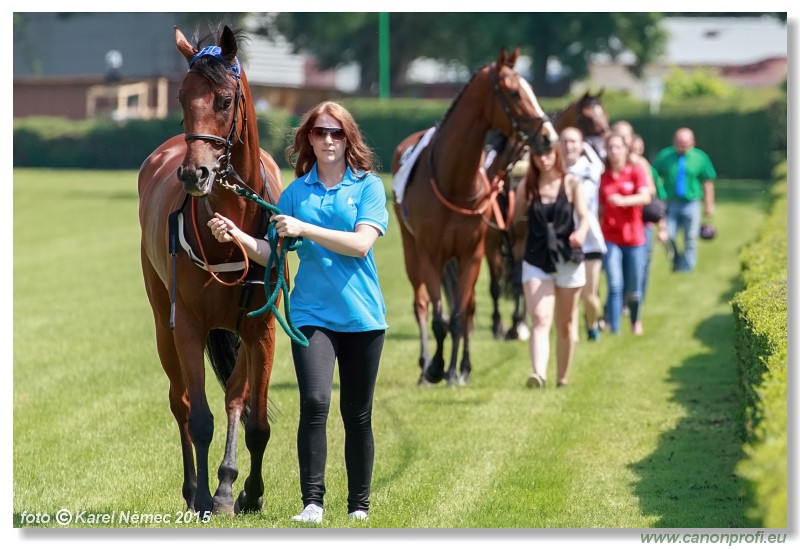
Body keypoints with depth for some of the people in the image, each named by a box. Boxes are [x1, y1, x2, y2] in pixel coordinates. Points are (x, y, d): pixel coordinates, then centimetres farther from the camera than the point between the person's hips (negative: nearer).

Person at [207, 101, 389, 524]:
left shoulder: (368, 187, 1)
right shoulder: (295, 192, 7)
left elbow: (361, 243, -13)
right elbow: (273, 254, 6)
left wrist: (304, 229, -18)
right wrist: (237, 236, -12)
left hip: (362, 315, 0)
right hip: (312, 312, 0)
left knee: (357, 414, 7)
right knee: (314, 401, -18)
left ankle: (359, 505, 19)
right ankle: (312, 502, -17)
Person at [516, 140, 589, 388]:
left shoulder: (571, 183, -2)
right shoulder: (526, 186, 1)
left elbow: (584, 215, -12)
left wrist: (581, 232, -30)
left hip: (567, 260, 1)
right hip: (535, 262, -1)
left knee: (565, 325, 11)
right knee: (540, 320, -16)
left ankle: (563, 378, 24)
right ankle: (538, 374, -31)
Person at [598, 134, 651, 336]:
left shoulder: (635, 172, -1)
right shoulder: (603, 177, 5)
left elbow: (645, 197, -17)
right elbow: (600, 209, 9)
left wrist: (623, 201, -34)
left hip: (634, 237, 0)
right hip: (610, 238, 0)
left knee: (632, 290, 9)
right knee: (615, 286, -14)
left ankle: (635, 320, 38)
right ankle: (614, 329, -13)